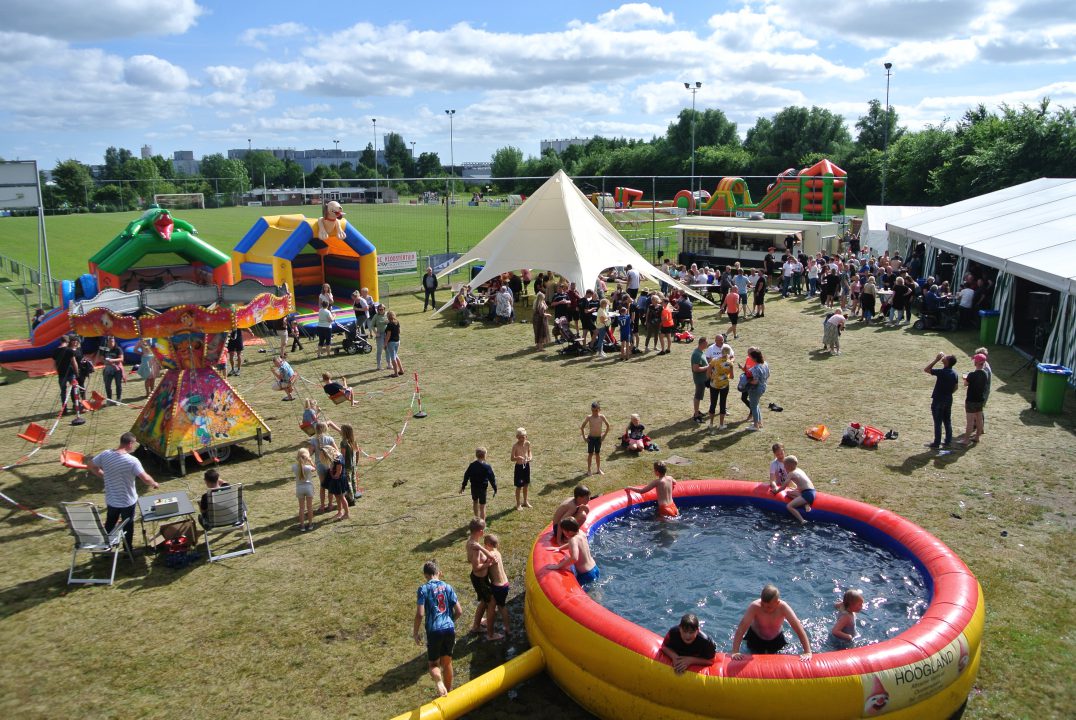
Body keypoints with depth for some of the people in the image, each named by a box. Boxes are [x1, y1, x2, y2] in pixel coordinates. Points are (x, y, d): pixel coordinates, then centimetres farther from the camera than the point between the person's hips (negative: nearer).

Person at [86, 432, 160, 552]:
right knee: (128, 525, 16)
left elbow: (90, 466, 4)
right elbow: (146, 479, -26)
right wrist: (154, 484, -5)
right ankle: (128, 550, 31)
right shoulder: (132, 461, -26)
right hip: (127, 501, -4)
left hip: (111, 500, 4)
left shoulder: (105, 455, -12)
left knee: (109, 524, 25)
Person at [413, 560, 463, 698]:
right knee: (447, 662, 20)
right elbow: (459, 611, 4)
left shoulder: (424, 589, -7)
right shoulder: (447, 587, 4)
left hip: (434, 631, -4)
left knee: (433, 663, 10)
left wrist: (416, 633, 0)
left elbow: (420, 614, -13)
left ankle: (439, 683, -19)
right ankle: (448, 692, 30)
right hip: (449, 629, 4)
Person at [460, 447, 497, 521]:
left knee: (475, 501, 27)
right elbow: (492, 478, -13)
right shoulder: (487, 466, -16)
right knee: (482, 506, 2)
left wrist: (463, 486, 17)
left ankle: (477, 518, 41)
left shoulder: (472, 465, -3)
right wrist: (495, 489, -5)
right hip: (482, 488, -5)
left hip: (473, 487, 5)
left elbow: (466, 476, 5)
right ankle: (482, 522, 2)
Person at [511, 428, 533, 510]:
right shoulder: (515, 446, -18)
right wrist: (518, 458, -36)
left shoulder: (527, 443, -4)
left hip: (526, 465, 5)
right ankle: (518, 504, 18)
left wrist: (530, 457, -7)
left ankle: (525, 501, 35)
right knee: (519, 486, 3)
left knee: (526, 484, 17)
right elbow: (512, 459, -16)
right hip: (519, 466, -5)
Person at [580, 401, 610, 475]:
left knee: (598, 453, 13)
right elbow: (582, 427, -2)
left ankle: (599, 469, 24)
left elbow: (608, 426, 4)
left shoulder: (601, 417, -8)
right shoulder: (589, 417, -11)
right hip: (591, 438, -1)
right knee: (590, 454, 6)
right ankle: (588, 469, 16)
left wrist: (604, 435, 2)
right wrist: (584, 437, -4)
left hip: (598, 438, 1)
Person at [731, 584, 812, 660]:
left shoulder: (783, 607, -34)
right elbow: (741, 629, -38)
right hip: (755, 638, -1)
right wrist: (735, 652, -44)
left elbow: (799, 629, -30)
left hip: (776, 638, 1)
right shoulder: (754, 606, -38)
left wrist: (807, 652, -32)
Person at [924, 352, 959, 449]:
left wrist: (936, 359, -14)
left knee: (938, 422, 1)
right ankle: (948, 441, 22)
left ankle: (936, 443, 7)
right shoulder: (954, 373, 2)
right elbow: (955, 388, 10)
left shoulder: (942, 372, -21)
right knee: (947, 421, 15)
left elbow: (926, 369, -17)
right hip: (948, 400, 7)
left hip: (938, 400, -7)